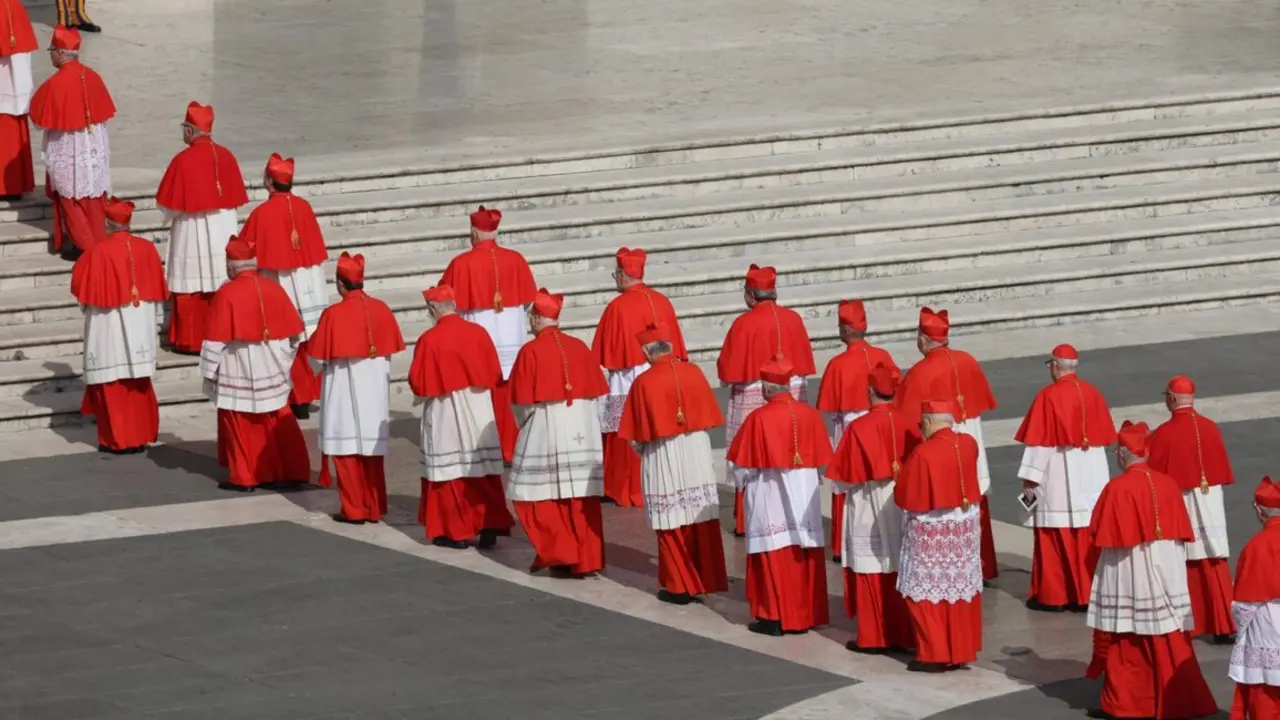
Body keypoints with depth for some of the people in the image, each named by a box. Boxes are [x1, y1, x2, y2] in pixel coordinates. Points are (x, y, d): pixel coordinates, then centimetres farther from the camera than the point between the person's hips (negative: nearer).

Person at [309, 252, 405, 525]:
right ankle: (375, 508, 16)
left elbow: (318, 358, -11)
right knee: (373, 450, 12)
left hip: (345, 392, -4)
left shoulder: (334, 314, -15)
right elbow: (392, 349, 5)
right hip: (375, 392, 4)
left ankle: (354, 510, 6)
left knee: (348, 450, 5)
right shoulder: (381, 309, -3)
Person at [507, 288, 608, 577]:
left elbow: (522, 402, -7)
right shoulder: (579, 347, 3)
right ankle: (585, 560, 7)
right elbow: (595, 391, 6)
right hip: (581, 432, 5)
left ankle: (557, 555, -1)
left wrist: (526, 426, 11)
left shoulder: (530, 351, -10)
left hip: (545, 431, -5)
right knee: (581, 499, 7)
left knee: (540, 496, 6)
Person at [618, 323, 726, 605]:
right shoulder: (693, 373, -2)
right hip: (697, 455, 4)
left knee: (673, 525, 5)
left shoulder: (644, 382, -13)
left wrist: (642, 449, 13)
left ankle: (679, 587, 9)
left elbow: (637, 434, -8)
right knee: (701, 522, 10)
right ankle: (704, 580, 16)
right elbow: (709, 417, 7)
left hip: (663, 460, -4)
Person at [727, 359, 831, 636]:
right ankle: (806, 614, 14)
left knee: (774, 556, 3)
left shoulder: (758, 418, -15)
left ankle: (775, 618, 4)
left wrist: (742, 483, 11)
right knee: (806, 558, 10)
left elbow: (743, 465, -9)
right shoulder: (810, 415, -2)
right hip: (805, 496, 4)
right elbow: (823, 460, 6)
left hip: (770, 496, -4)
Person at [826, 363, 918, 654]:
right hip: (902, 507, 4)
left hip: (868, 511, -4)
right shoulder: (908, 425, -5)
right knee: (900, 572, 11)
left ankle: (872, 637, 6)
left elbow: (845, 477, -10)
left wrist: (847, 489, 10)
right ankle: (902, 633, 16)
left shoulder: (859, 428, -17)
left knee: (871, 574, 3)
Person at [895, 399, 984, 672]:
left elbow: (904, 496, -12)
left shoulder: (923, 453, -21)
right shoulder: (969, 444, -3)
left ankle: (934, 655, 6)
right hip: (964, 527, 6)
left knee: (927, 592, 6)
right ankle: (961, 650, 20)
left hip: (930, 532, -6)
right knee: (961, 588, 14)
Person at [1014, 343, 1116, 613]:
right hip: (1091, 477, 5)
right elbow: (1106, 437, 9)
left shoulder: (1047, 396, -12)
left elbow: (1037, 441, -12)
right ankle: (1086, 593, 11)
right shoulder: (1093, 394, 3)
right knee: (1088, 537, 8)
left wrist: (1029, 479, -7)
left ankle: (1051, 595, 8)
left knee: (1055, 537, 4)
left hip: (1058, 478, -5)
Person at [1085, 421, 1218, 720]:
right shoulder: (1168, 485, -1)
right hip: (1167, 572, 4)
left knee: (1126, 643, 7)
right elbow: (1181, 534, 5)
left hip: (1128, 575, -4)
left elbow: (1103, 537, -11)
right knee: (1169, 640, 10)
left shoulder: (1117, 488, -15)